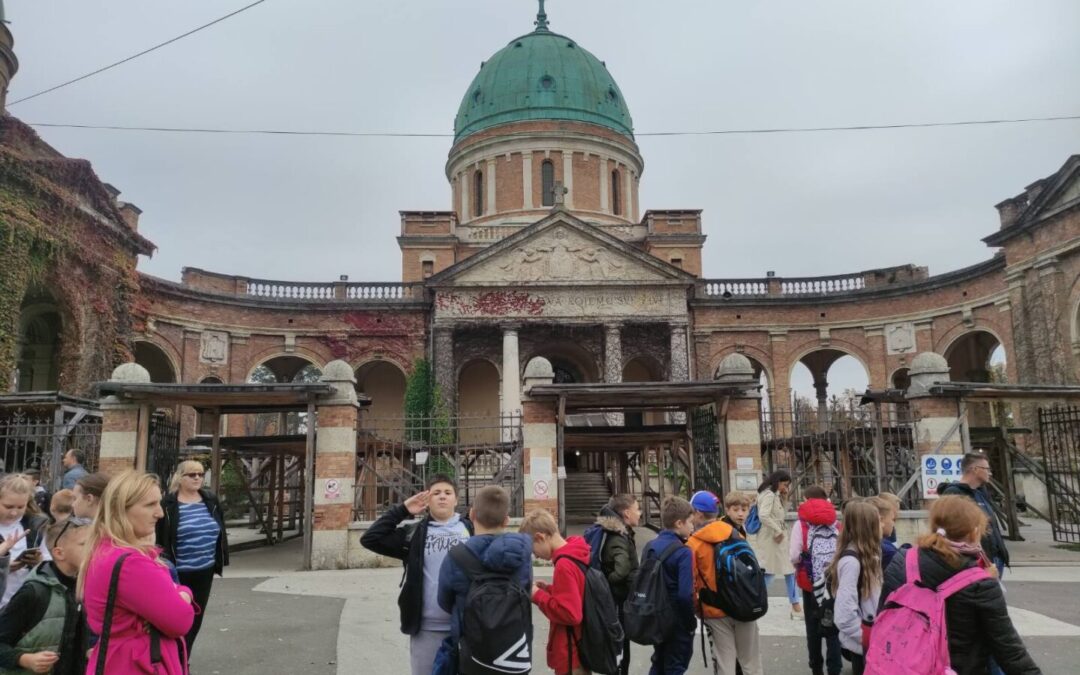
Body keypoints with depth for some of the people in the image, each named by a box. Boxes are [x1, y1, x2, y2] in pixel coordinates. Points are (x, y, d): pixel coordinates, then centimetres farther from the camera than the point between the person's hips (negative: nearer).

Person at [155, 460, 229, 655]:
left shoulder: (211, 501, 5)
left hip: (204, 572, 5)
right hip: (178, 573, -5)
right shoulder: (168, 504, -10)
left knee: (196, 619, 15)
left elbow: (220, 533, 11)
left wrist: (221, 560, 10)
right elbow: (159, 538, -10)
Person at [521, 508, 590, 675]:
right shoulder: (575, 555, 4)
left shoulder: (564, 565, -23)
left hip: (570, 655, -9)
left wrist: (538, 596, -16)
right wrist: (549, 589, 4)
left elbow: (570, 613, -26)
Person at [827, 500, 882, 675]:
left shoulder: (866, 555, 5)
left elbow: (872, 597, 10)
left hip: (872, 640, 8)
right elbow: (844, 614, -28)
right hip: (861, 644, -8)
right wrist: (867, 637, -18)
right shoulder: (851, 560, -23)